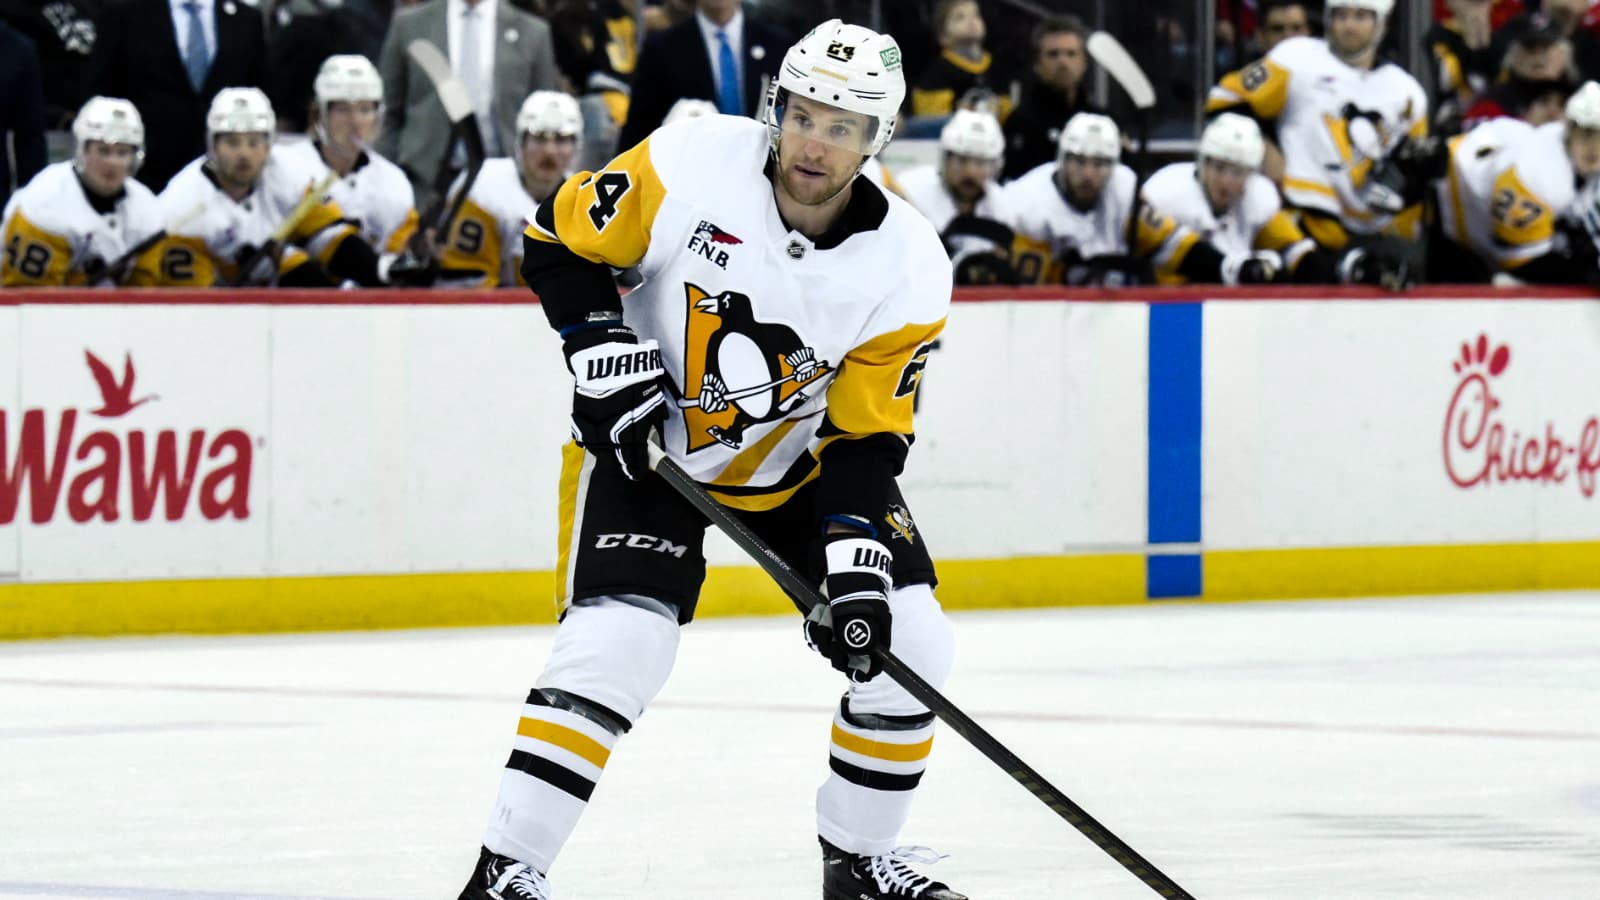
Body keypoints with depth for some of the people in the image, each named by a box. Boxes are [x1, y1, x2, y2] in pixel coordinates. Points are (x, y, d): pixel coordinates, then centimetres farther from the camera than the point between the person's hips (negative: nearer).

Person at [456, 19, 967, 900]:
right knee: (617, 639, -22)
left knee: (907, 643, -4)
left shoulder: (907, 267, -18)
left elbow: (866, 433, -15)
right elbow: (558, 240, -10)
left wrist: (856, 560, -27)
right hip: (646, 438, -3)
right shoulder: (693, 165, -23)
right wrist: (604, 352, -21)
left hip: (797, 456, 4)